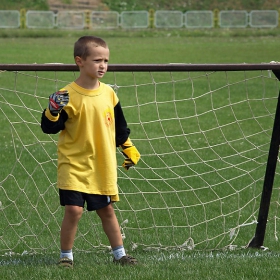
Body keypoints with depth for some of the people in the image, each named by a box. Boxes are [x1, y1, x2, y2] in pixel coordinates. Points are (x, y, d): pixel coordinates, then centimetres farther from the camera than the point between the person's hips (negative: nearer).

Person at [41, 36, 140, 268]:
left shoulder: (108, 93, 2)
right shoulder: (68, 96, -13)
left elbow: (120, 127, 16)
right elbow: (49, 127, -13)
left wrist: (129, 150, 19)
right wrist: (53, 112, -32)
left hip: (103, 166, 4)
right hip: (74, 164, -4)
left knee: (106, 210, 13)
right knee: (73, 210, -12)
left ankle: (119, 254, 24)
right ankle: (66, 256, 3)